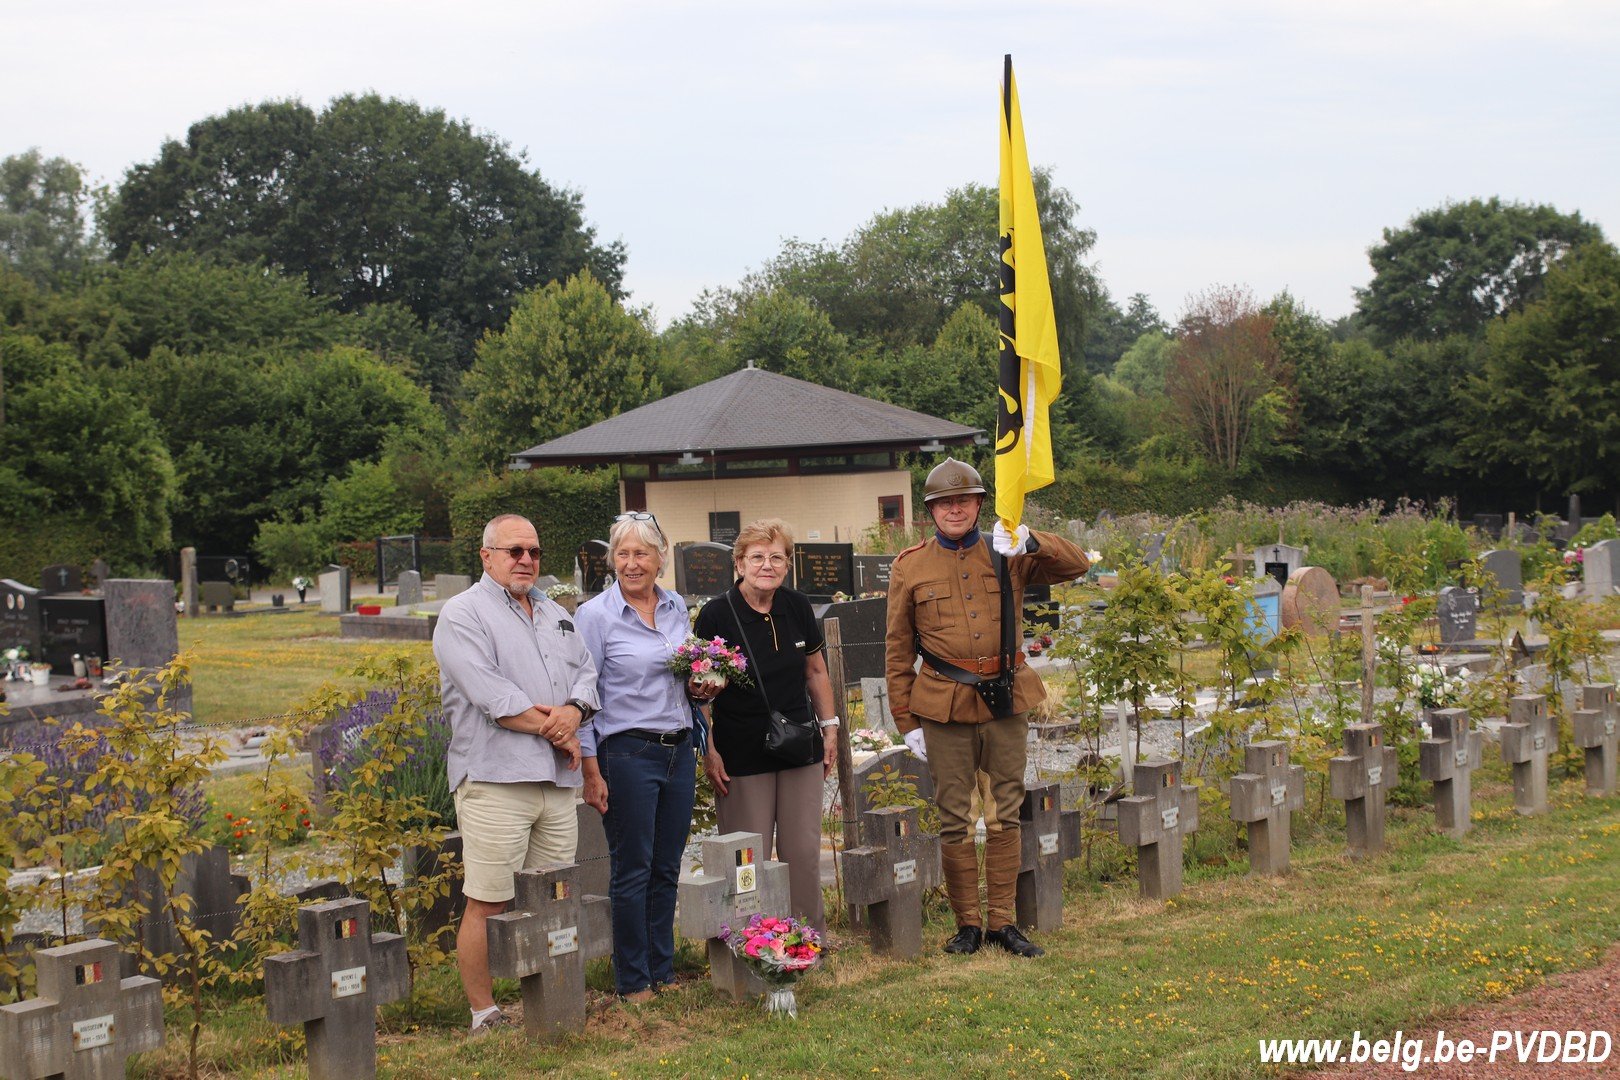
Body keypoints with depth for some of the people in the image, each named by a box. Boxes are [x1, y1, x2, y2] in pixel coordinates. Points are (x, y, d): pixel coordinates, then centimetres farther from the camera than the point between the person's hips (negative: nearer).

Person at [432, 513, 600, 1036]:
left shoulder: (556, 615, 22)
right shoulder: (463, 614, -2)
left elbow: (587, 671, 15)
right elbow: (490, 694, -13)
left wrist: (574, 710, -7)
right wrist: (552, 730, -8)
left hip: (557, 779, 7)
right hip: (496, 780, -7)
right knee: (488, 903, -6)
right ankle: (485, 1015, 1)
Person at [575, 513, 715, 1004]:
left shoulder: (677, 607, 9)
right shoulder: (595, 615, -7)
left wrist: (701, 688, 0)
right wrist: (590, 771, -12)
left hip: (679, 750, 6)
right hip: (627, 754, -5)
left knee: (667, 870, 11)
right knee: (633, 872, 0)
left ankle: (663, 973, 21)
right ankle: (632, 983, 10)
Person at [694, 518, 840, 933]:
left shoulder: (797, 608, 4)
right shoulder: (717, 614, -9)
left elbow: (816, 670, 17)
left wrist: (830, 726, 15)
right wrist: (708, 750, -10)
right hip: (742, 755, -4)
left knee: (804, 852, 6)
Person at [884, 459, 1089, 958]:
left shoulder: (1006, 555, 5)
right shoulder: (909, 567, 2)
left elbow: (1076, 565, -4)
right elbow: (898, 651, 4)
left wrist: (1030, 542, -21)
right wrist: (906, 721, 0)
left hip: (1006, 703, 2)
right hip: (944, 708, -1)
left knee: (1006, 814, 6)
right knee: (954, 820, 2)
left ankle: (1003, 921, 15)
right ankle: (967, 925, 13)